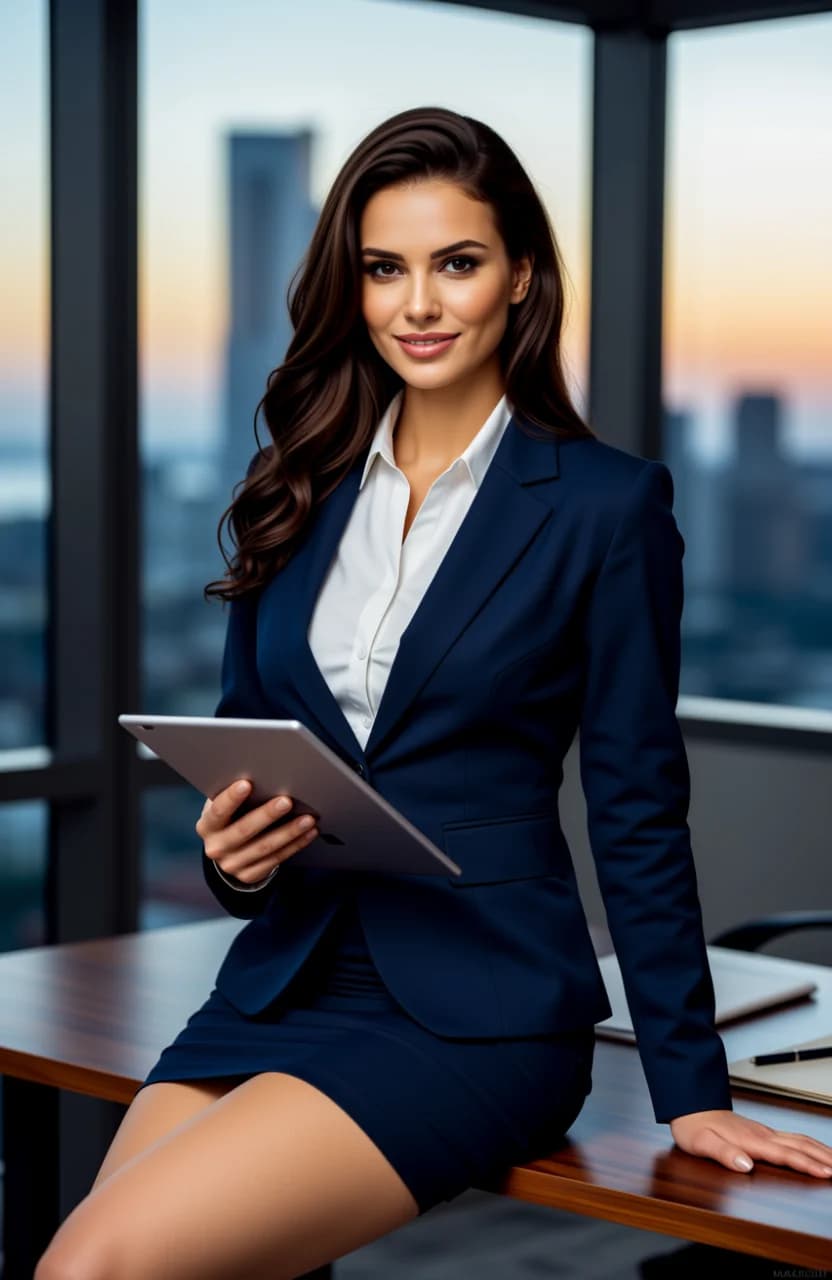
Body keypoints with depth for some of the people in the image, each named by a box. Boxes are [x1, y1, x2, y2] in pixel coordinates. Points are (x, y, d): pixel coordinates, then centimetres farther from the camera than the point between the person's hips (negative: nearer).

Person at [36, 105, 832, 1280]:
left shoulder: (604, 502, -3)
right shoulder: (298, 488, 11)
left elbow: (637, 810, -1)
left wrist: (692, 1091, -1)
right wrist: (233, 858, -6)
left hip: (475, 1013, -5)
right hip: (279, 989, 5)